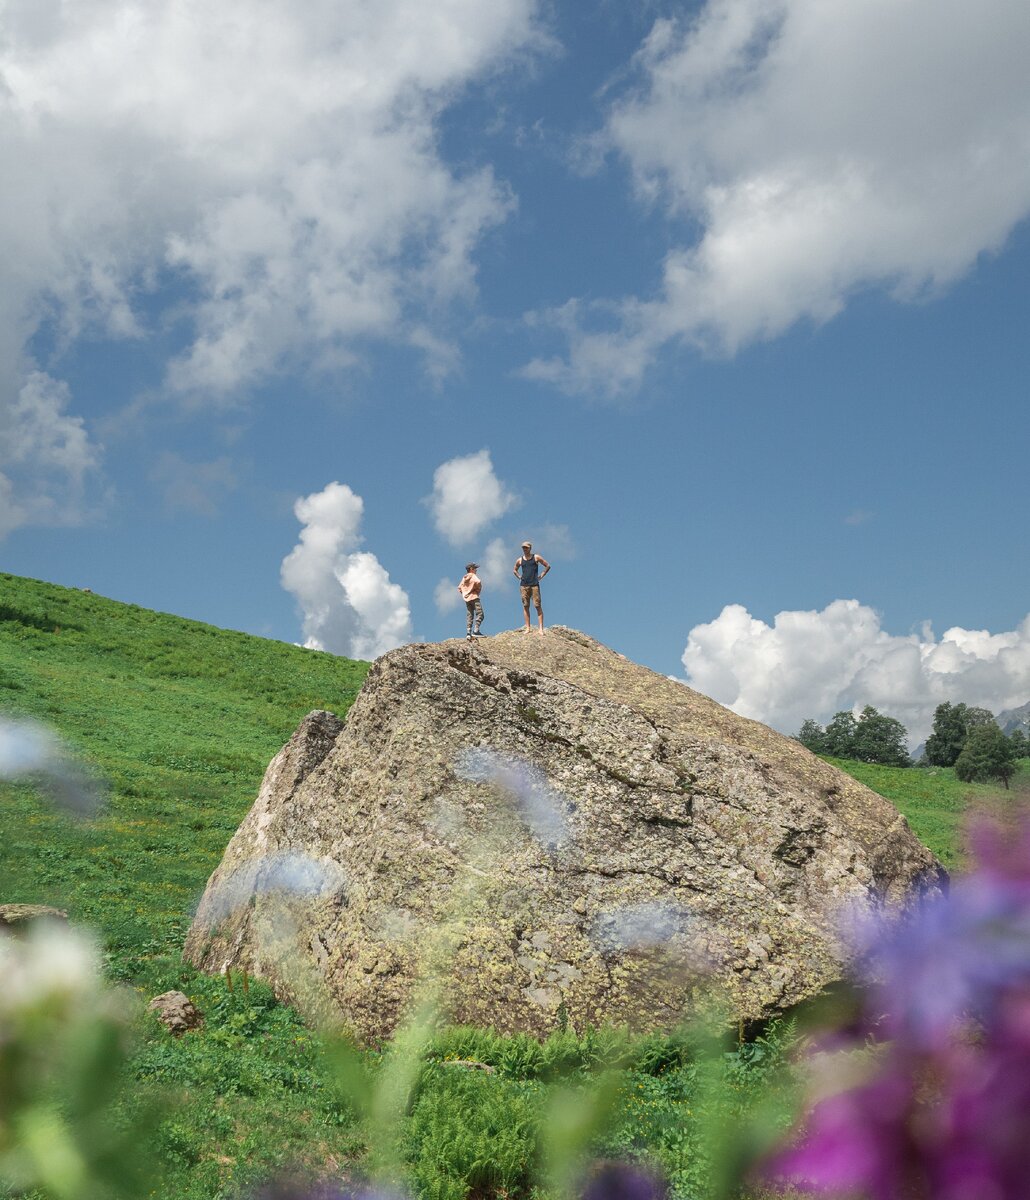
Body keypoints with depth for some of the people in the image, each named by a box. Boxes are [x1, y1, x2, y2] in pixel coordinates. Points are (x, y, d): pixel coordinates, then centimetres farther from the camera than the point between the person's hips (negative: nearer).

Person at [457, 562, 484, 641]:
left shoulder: (464, 578, 17)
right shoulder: (473, 576, -4)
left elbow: (459, 587, 20)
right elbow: (478, 582, -24)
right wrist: (478, 589, -7)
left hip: (467, 599, 8)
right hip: (474, 597, -8)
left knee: (470, 617, 7)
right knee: (479, 614, -11)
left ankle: (468, 633, -4)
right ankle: (476, 631, -25)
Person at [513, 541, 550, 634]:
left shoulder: (536, 557, 4)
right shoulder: (520, 560, 11)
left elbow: (548, 566, 9)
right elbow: (515, 570, 28)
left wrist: (541, 576, 2)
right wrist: (519, 577, 11)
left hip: (534, 585, -3)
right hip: (524, 585, 3)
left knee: (538, 606, -7)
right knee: (525, 606, 1)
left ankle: (541, 629, -10)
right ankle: (527, 628, 3)